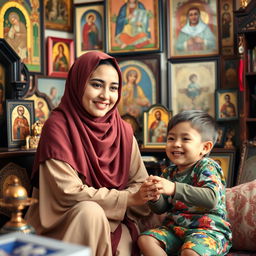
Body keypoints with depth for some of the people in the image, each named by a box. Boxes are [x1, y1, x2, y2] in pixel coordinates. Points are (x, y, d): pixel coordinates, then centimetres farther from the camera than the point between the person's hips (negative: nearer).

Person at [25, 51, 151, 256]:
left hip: (116, 221, 3)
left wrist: (144, 192, -22)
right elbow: (69, 192, -20)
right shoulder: (58, 125, -15)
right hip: (64, 222, -2)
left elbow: (138, 181, 2)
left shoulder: (123, 130, 0)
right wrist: (128, 198, -19)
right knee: (90, 211, -31)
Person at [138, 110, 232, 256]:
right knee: (145, 239, -12)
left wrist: (174, 189, -34)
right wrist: (155, 198, -11)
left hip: (207, 228, -7)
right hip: (174, 227, 7)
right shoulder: (169, 172, 12)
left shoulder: (207, 167, -8)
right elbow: (161, 209, 15)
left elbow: (212, 199, -27)